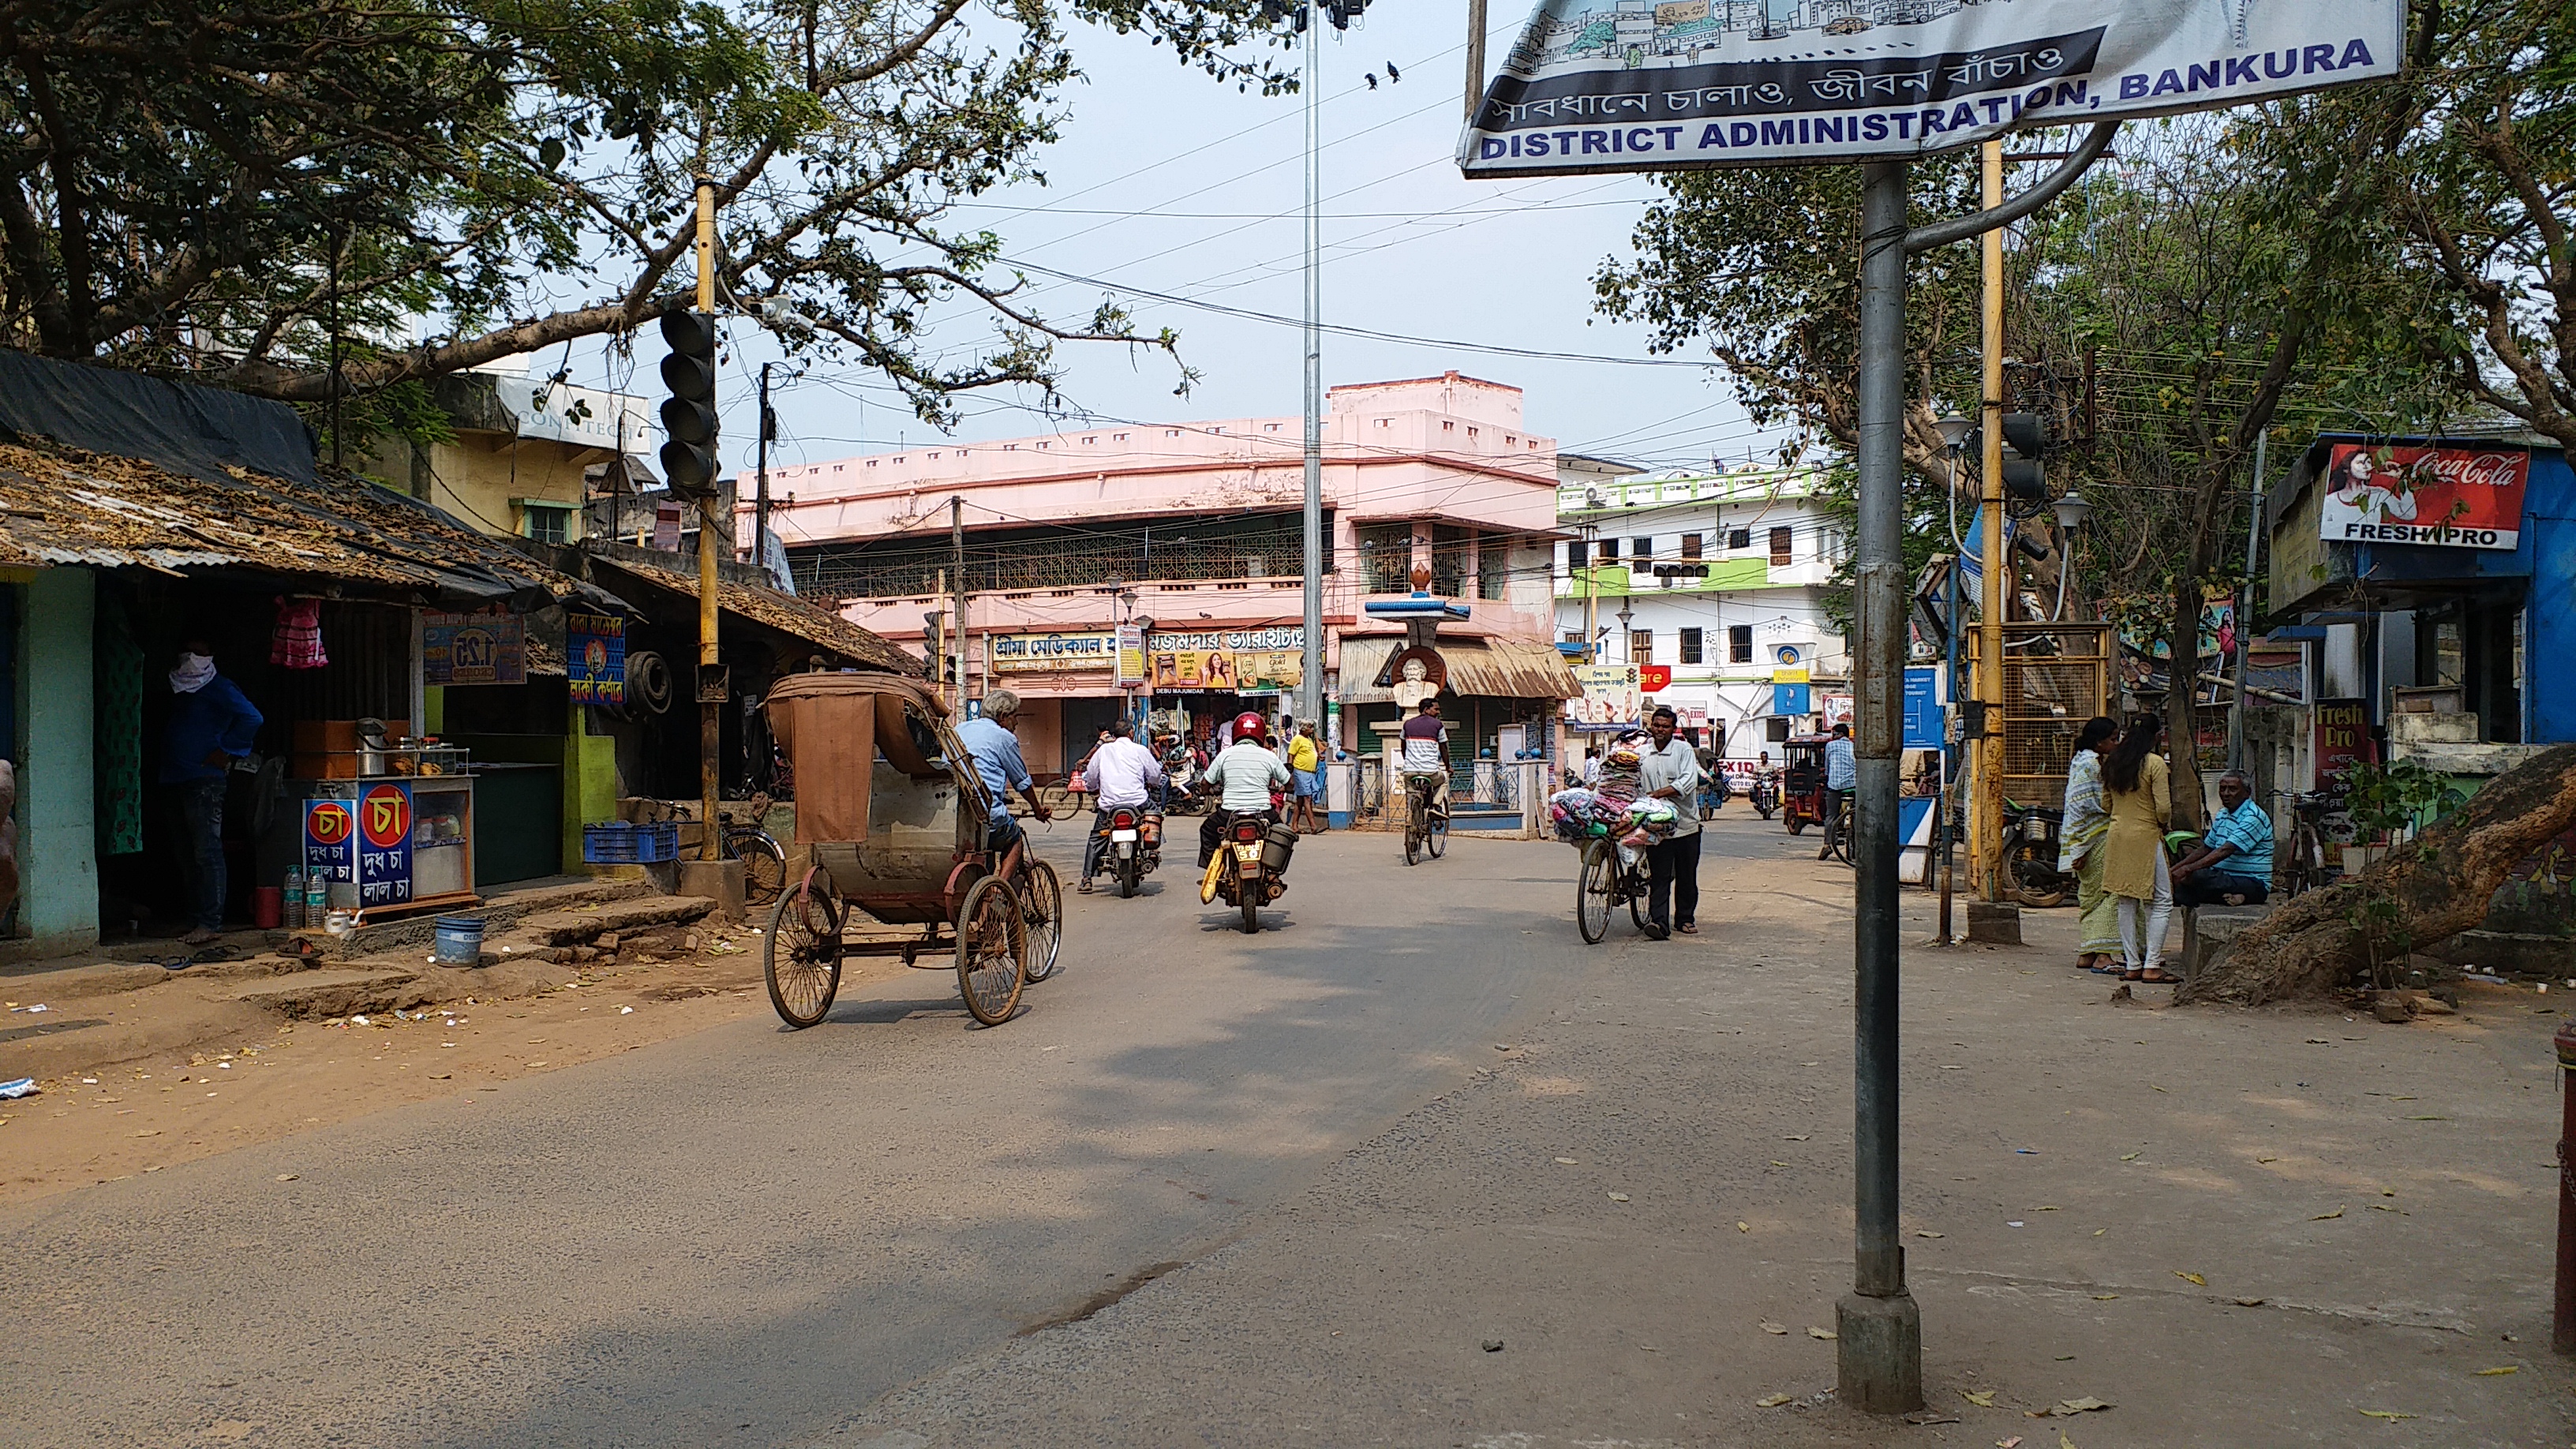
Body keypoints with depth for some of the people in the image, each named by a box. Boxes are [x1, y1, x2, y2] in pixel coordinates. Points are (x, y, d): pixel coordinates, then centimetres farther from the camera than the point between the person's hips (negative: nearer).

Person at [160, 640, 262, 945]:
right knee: (188, 853, 11)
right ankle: (196, 915, 17)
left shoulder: (218, 689, -5)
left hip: (205, 780, -9)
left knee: (207, 852, -11)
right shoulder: (180, 691, 21)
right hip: (180, 781, 9)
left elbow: (251, 719, -17)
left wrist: (225, 751, -14)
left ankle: (210, 922, -12)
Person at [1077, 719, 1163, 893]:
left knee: (1096, 840, 14)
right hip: (1137, 803, -1)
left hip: (1108, 805, 1)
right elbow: (1156, 776, 8)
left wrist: (1093, 788, 34)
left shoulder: (1103, 750, 9)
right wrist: (1151, 784, 31)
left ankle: (1087, 879, 4)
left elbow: (1090, 776, 13)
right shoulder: (1140, 750, 4)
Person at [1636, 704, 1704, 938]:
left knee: (1686, 876, 8)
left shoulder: (1684, 750, 1)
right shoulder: (1641, 754, 8)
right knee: (1659, 876, -5)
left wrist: (1661, 793, -19)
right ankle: (1658, 922, -10)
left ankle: (1685, 919, 21)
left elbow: (1689, 782, -12)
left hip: (1685, 824, 0)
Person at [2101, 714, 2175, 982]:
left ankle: (2132, 966, 11)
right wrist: (2165, 823, 7)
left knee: (2126, 902, 9)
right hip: (2146, 837, -6)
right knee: (2161, 902, 0)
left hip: (2117, 836, 6)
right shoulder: (2154, 763, -10)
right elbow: (2163, 809, -13)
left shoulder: (2112, 763, 7)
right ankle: (2151, 965, -6)